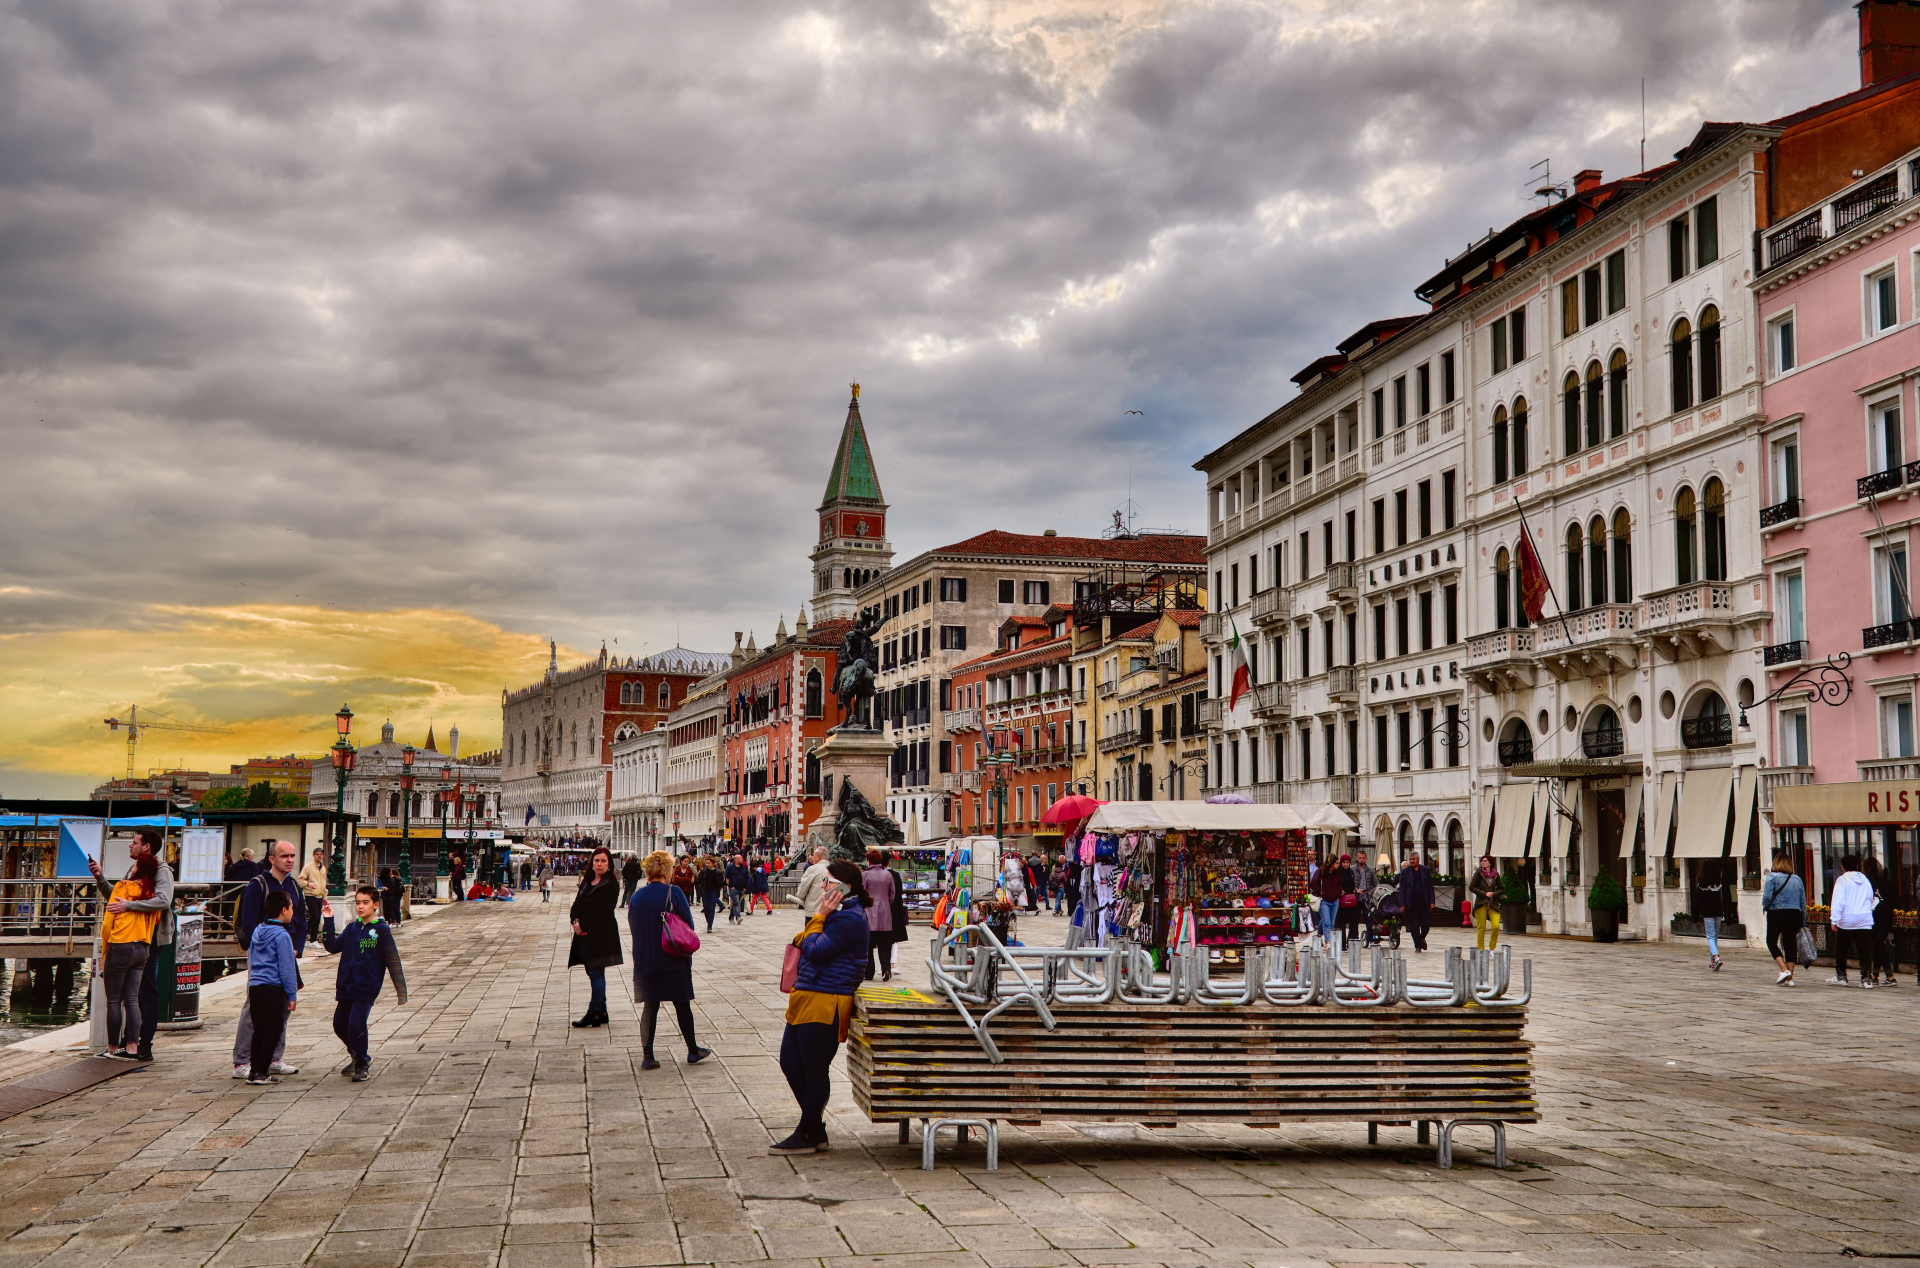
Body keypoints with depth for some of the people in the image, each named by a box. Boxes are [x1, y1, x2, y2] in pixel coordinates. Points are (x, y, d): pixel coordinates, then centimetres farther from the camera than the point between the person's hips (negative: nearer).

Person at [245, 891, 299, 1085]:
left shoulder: (257, 931, 12)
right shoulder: (282, 935, -12)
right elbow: (287, 968, -12)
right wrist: (292, 995, -7)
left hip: (254, 986, 7)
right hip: (273, 988, -7)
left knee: (259, 1029, 12)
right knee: (273, 1030, -1)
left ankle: (254, 1070, 13)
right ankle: (261, 1072, -4)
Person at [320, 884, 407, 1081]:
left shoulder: (381, 930, -7)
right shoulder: (352, 928, 9)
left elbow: (392, 961, -8)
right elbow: (333, 946, 4)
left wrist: (400, 989, -10)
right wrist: (328, 922, -3)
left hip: (366, 989, -6)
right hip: (346, 987, 6)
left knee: (356, 1025, -14)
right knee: (340, 1024, 11)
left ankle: (362, 1066, 4)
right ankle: (359, 1056, 33)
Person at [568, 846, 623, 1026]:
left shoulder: (611, 883, -8)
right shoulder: (587, 881, 14)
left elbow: (604, 910, -15)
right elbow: (577, 903, 11)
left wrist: (583, 925, -15)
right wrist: (576, 921, -8)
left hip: (601, 934, -7)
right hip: (584, 934, 7)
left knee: (596, 973, -6)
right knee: (592, 973, 11)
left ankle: (594, 1013, -3)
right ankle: (601, 1012, 18)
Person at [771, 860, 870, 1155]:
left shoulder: (849, 919, -17)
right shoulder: (839, 914, 17)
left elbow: (816, 951, -19)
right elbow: (805, 942, 22)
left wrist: (819, 917, -12)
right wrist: (805, 937, 3)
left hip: (824, 1005, -11)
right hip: (807, 1001, 11)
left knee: (814, 1070, -1)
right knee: (790, 1062, 14)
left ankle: (809, 1136, 10)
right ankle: (814, 1128, 24)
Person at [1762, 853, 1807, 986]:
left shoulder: (1772, 877, -5)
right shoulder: (1797, 879, 9)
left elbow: (1767, 897, -14)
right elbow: (1803, 902, 10)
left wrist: (1765, 908, 7)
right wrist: (1803, 923, 14)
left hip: (1776, 914, -4)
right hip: (1795, 914, 4)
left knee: (1771, 941, 9)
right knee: (1790, 944, 8)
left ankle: (1784, 970, -9)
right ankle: (1790, 978, 5)